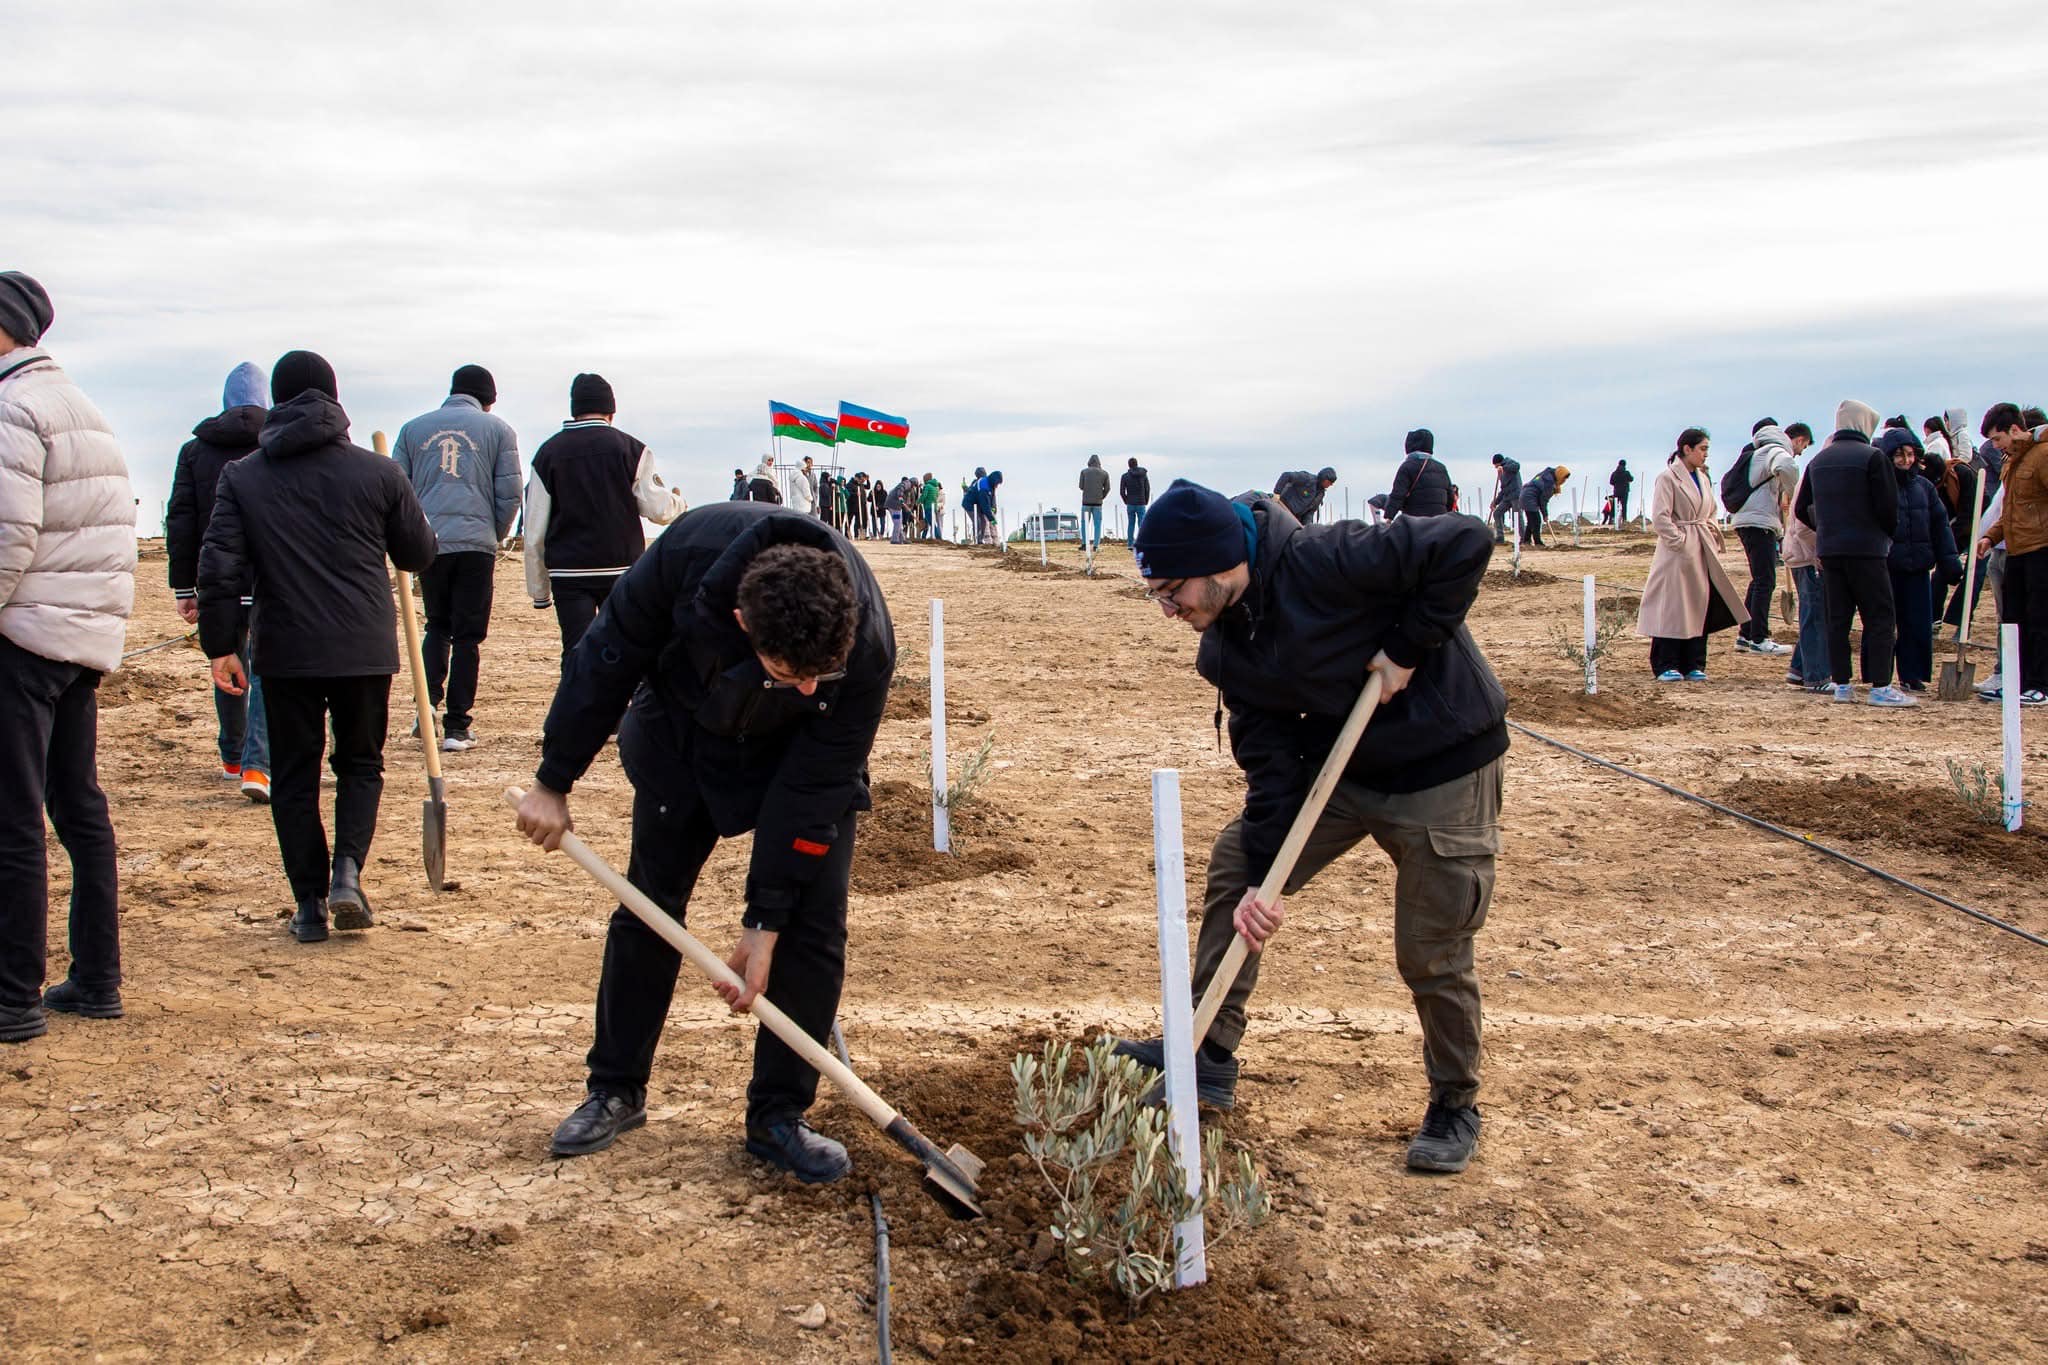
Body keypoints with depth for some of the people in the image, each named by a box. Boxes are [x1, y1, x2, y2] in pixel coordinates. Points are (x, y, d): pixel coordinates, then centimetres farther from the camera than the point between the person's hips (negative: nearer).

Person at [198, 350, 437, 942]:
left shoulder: (242, 476, 0)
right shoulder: (379, 472, -1)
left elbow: (219, 567, -5)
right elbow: (419, 554, 8)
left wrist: (219, 646, 2)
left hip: (284, 651, 0)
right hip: (364, 649, 0)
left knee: (293, 775, 11)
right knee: (360, 763, 16)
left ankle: (310, 904, 11)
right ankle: (348, 869, -5)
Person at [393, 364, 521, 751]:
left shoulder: (413, 428, 13)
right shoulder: (498, 430, 7)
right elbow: (509, 495, 2)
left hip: (427, 543, 2)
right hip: (476, 543, -2)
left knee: (437, 625, 18)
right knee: (468, 635, 3)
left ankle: (428, 705, 0)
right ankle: (457, 727, 2)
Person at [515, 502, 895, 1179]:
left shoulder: (866, 647, -39)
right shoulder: (691, 555, -38)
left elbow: (812, 789, -28)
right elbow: (608, 660, -19)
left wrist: (763, 925, -23)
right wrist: (553, 782, -10)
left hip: (808, 754, -1)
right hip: (685, 735, 1)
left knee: (812, 928, -10)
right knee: (647, 910, 6)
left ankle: (777, 1117, 3)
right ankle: (616, 1090, 22)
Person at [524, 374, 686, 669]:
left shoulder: (547, 453, 3)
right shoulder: (630, 449, -1)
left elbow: (534, 532, 3)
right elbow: (660, 510, -6)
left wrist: (539, 591, 9)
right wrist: (678, 501, 19)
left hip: (568, 574, 0)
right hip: (623, 569, 0)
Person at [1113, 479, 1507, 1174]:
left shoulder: (1323, 562, -28)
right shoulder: (1226, 646, -4)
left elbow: (1465, 541, -28)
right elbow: (1269, 757, -6)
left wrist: (1406, 646, -25)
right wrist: (1264, 876, -14)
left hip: (1444, 774, -7)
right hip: (1341, 769, 7)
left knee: (1432, 956, 0)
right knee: (1233, 863, 2)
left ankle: (1455, 1107, 24)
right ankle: (1210, 1054, 11)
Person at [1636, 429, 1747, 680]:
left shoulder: (1702, 479, 16)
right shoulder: (1668, 478, -8)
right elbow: (1660, 518, -14)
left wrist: (1714, 534, 8)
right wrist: (1681, 542, -16)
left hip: (1702, 553, 8)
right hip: (1677, 555, -8)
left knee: (1700, 608, 7)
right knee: (1672, 607, -4)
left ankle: (1693, 665, 13)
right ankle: (1665, 666, 2)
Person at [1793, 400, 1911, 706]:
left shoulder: (1818, 461, 10)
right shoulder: (1872, 456, -9)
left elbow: (1802, 509, 15)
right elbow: (1888, 506, -12)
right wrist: (1889, 534, 6)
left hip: (1828, 550, 6)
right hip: (1866, 549, -6)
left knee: (1837, 618, 9)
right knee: (1880, 616, -1)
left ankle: (1842, 685, 10)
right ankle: (1880, 687, -6)